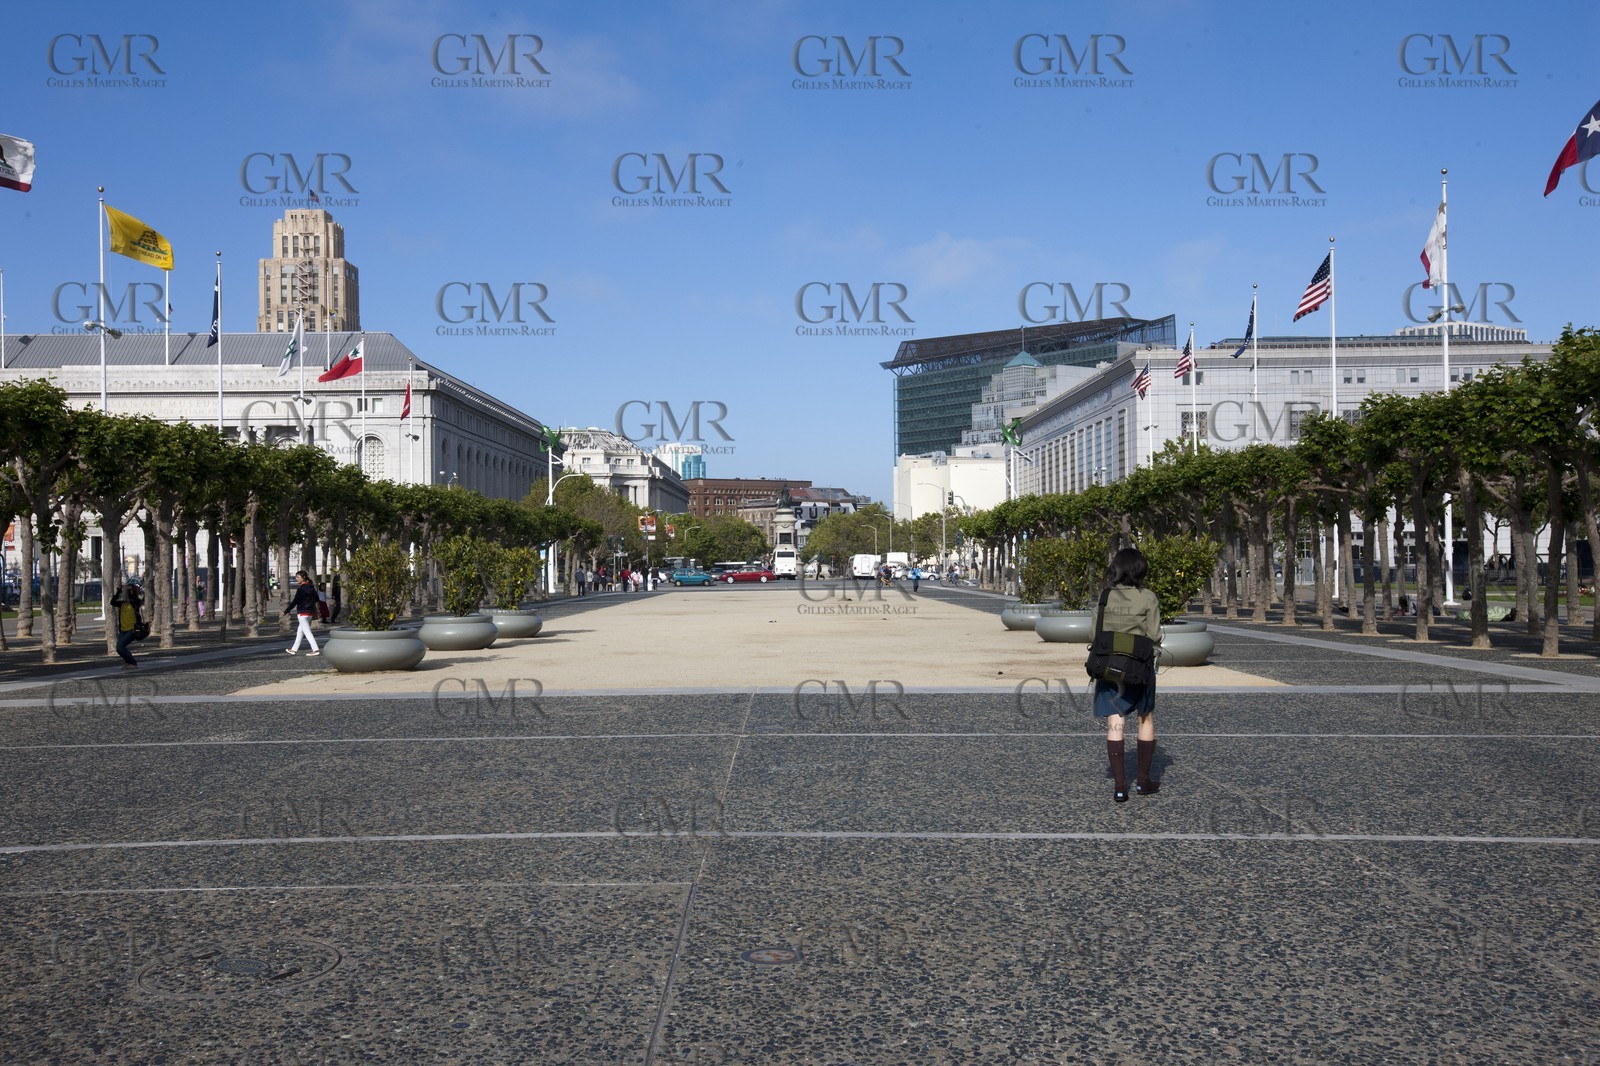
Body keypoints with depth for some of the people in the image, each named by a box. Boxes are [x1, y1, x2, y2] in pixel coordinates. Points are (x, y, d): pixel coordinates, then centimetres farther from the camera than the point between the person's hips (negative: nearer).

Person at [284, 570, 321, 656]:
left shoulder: (301, 589, -16)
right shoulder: (311, 587, 7)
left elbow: (295, 602, -16)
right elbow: (316, 599, 15)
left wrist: (286, 611, -9)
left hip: (302, 613, -9)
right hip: (310, 612, 9)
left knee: (307, 632, -8)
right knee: (300, 631, 17)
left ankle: (316, 649, -14)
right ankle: (294, 649, 26)